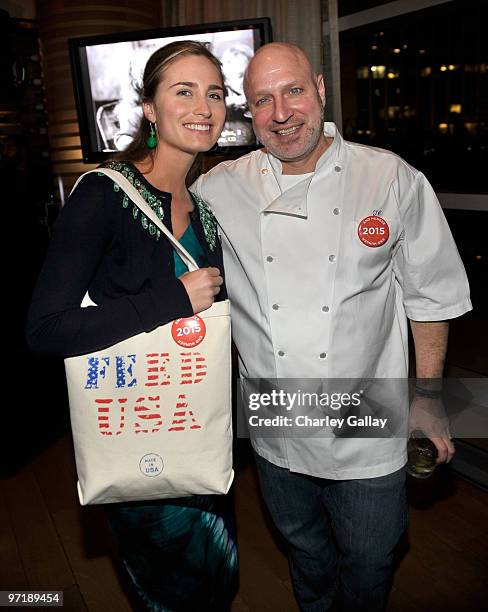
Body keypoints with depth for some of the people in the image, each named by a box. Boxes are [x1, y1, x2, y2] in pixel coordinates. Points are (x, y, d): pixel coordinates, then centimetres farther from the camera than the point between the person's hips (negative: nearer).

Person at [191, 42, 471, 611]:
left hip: (367, 438, -1)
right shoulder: (218, 189, -7)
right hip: (275, 435, 2)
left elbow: (431, 294, -2)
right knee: (306, 554, 27)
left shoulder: (394, 180, -11)